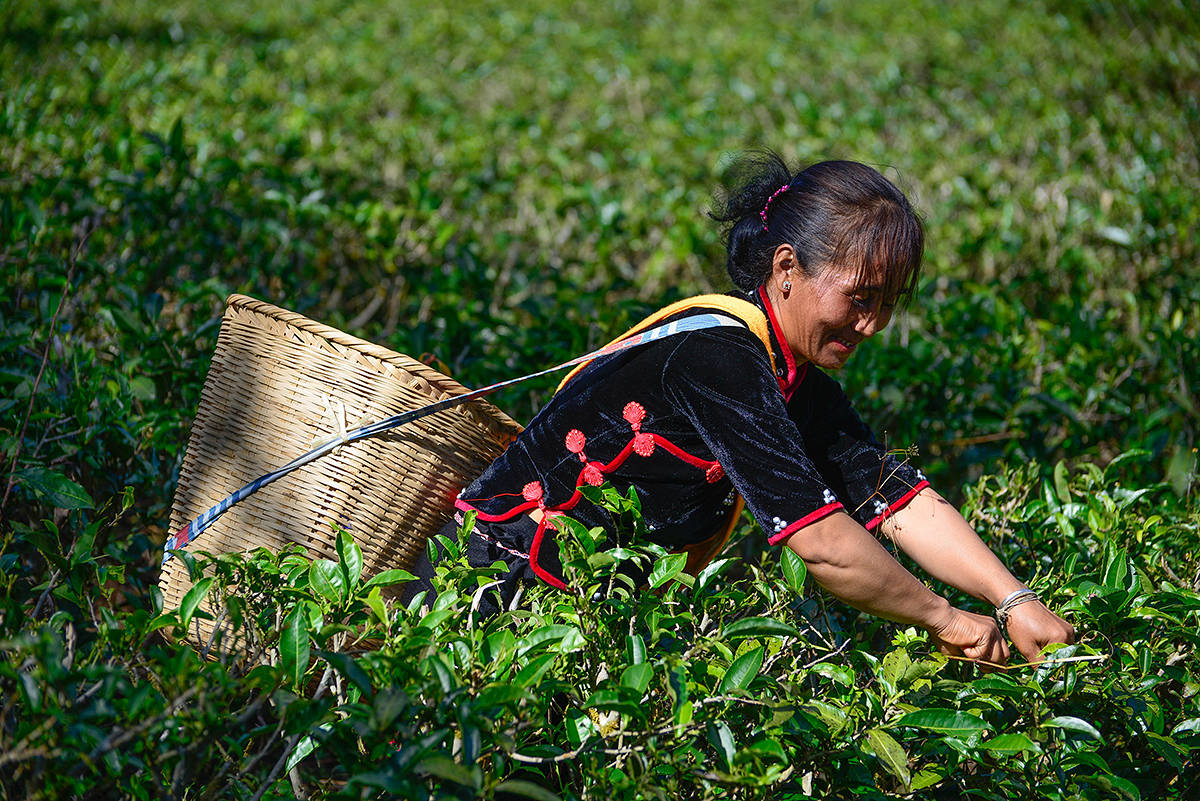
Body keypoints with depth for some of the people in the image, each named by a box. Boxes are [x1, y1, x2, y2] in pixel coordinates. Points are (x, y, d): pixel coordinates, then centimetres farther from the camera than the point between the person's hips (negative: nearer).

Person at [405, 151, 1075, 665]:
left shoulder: (799, 379, 4)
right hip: (503, 587, -9)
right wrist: (942, 618, -18)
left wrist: (1015, 601, -15)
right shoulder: (716, 358, -25)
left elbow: (902, 501, -3)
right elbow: (823, 543, -30)